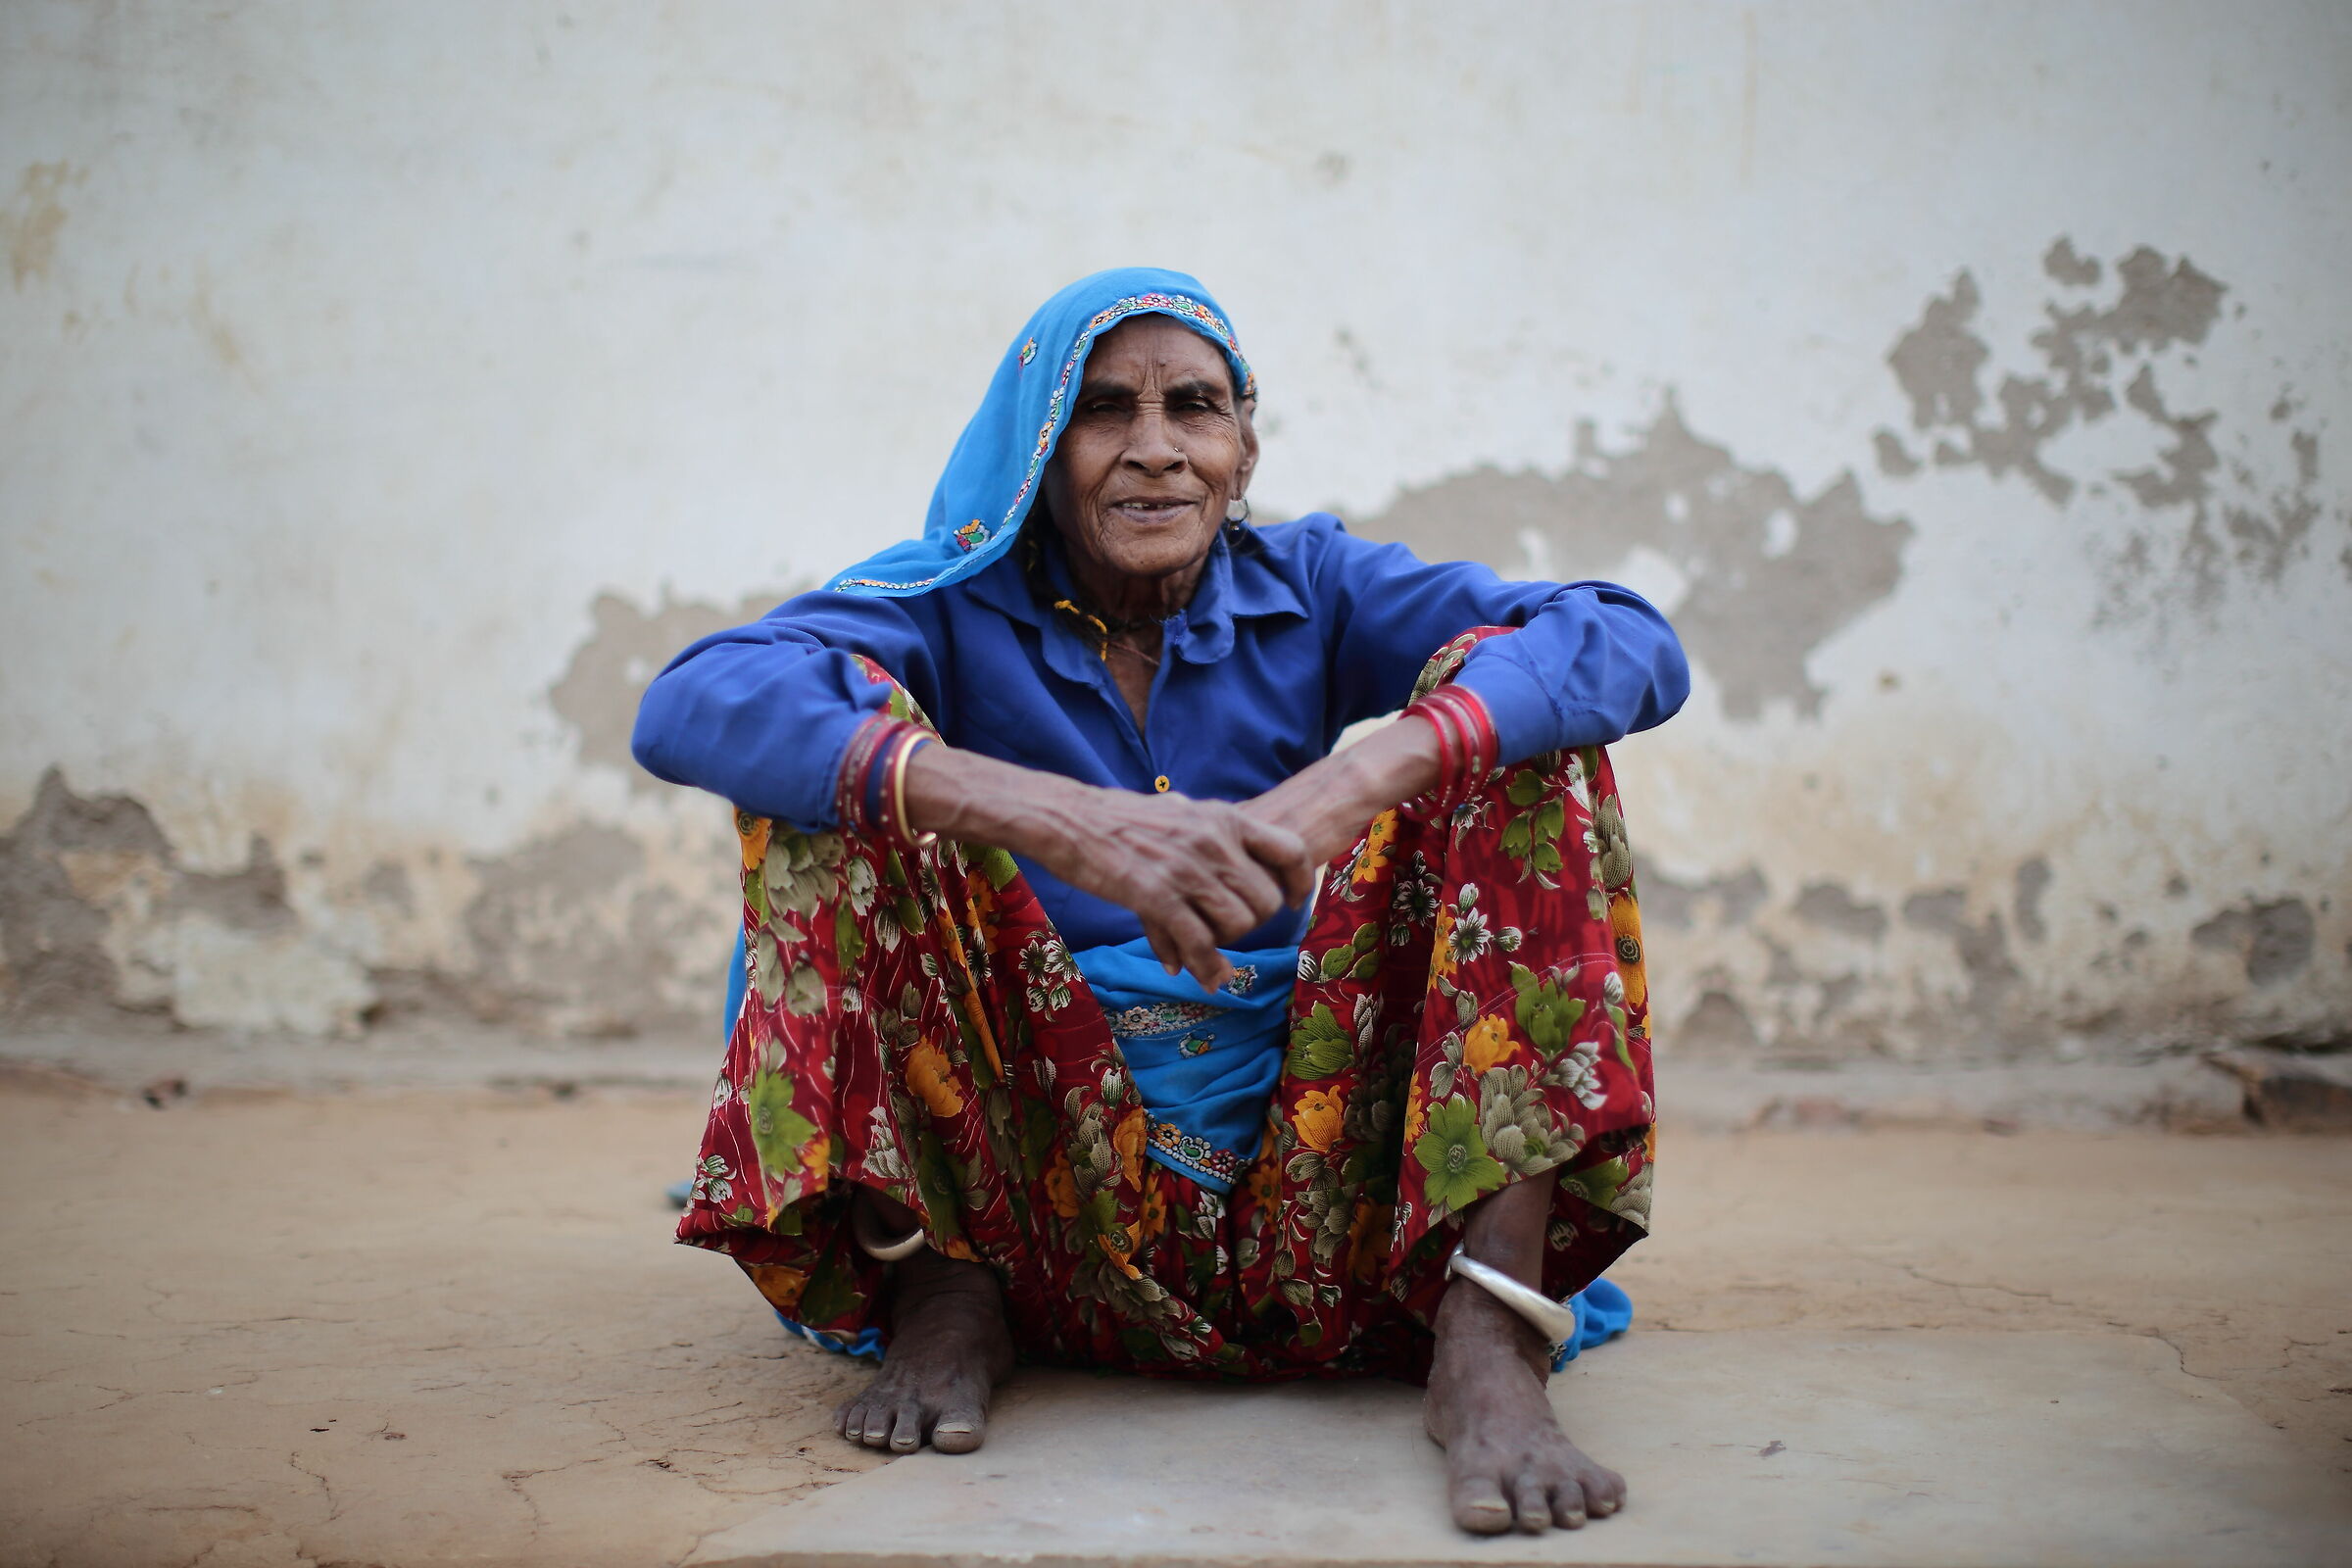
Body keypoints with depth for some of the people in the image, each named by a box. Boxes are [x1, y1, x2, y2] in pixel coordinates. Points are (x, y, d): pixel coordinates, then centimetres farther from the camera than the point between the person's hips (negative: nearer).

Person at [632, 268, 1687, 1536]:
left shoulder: (1308, 589, 4)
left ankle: (1487, 1339, -24)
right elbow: (687, 708, -22)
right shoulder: (959, 602, -1)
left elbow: (1635, 647, -12)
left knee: (1512, 714, -12)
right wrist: (1060, 822, -36)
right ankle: (938, 1283, -10)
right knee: (845, 750, -16)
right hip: (1034, 1177, -1)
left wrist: (1356, 782, -31)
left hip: (1307, 1179, 2)